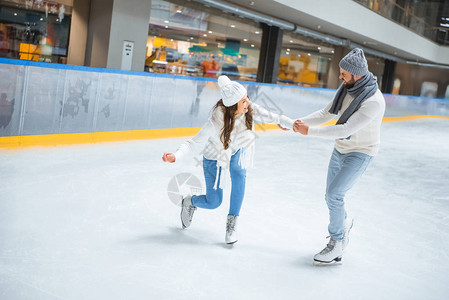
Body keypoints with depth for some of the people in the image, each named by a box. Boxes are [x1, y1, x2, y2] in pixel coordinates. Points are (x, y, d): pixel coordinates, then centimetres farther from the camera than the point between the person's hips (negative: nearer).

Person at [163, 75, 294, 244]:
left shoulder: (250, 110, -26)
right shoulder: (215, 123, -37)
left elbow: (271, 117, -13)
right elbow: (194, 143, -31)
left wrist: (294, 124, -20)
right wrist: (176, 156, -47)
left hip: (236, 153, 3)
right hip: (215, 159, -3)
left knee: (239, 176, -30)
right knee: (214, 203, 3)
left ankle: (232, 221, -10)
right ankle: (189, 201, 39)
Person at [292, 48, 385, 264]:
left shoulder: (374, 101, -29)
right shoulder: (346, 88, -4)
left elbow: (346, 129, -33)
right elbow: (326, 113, 2)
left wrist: (309, 131, -31)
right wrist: (303, 121, -16)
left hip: (361, 153, -7)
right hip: (340, 149, 7)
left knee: (334, 194, -16)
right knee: (332, 195, 15)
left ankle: (337, 243, 1)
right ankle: (344, 223, 45)